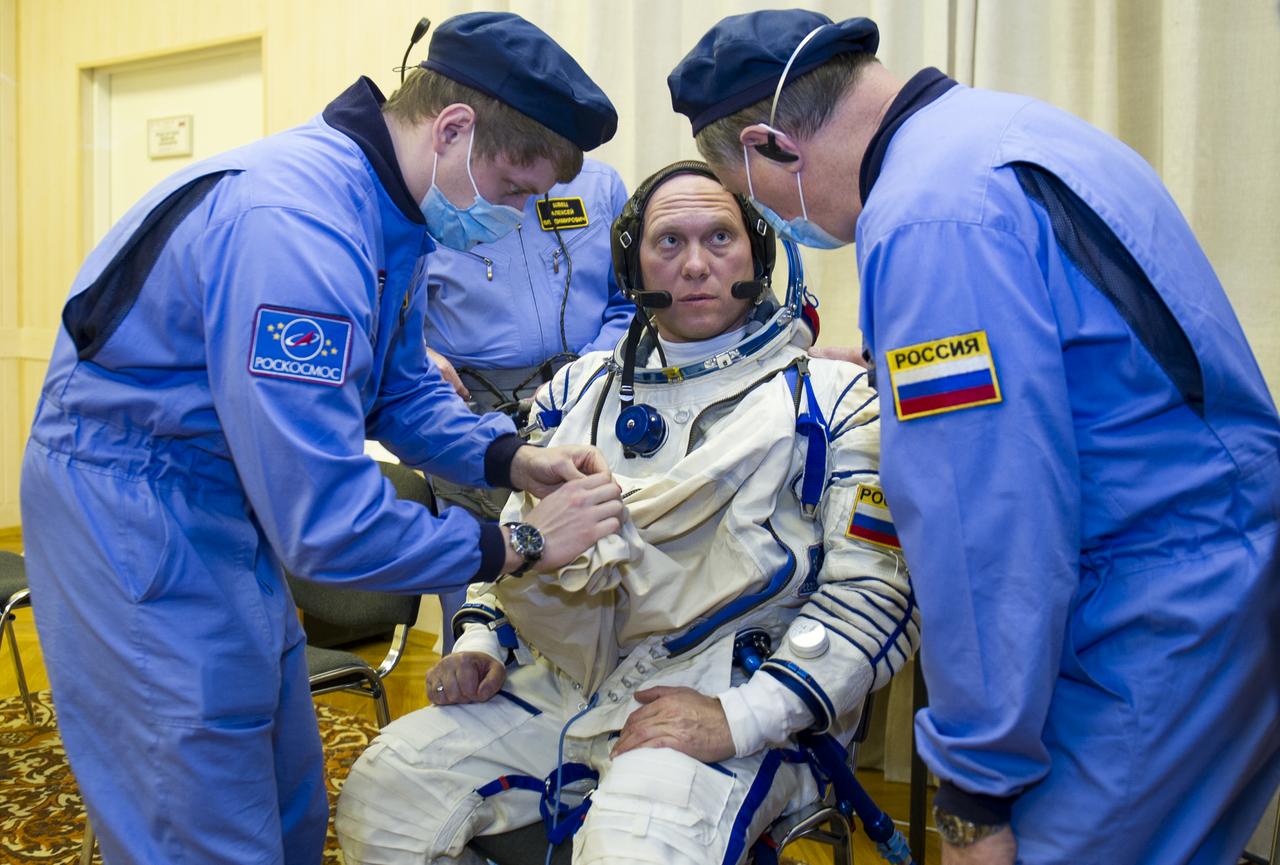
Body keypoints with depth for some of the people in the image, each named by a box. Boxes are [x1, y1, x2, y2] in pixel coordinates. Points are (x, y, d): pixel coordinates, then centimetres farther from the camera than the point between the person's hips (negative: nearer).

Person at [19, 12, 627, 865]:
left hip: (231, 501, 9)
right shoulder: (294, 228, -31)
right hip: (134, 521, -9)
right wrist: (520, 547, -21)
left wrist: (510, 458, -6)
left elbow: (401, 389, 11)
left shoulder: (388, 215, 0)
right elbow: (324, 521, -32)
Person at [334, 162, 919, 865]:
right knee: (379, 799, -7)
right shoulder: (580, 388, 15)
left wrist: (742, 716, -19)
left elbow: (878, 593, -10)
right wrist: (482, 642, 6)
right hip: (558, 685, 6)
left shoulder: (830, 399, -1)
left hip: (722, 695, -5)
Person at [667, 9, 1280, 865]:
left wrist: (977, 787, -14)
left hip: (1163, 637, -10)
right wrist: (888, 369, 26)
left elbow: (985, 529, -24)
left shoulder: (929, 214, -21)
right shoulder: (1003, 123, 10)